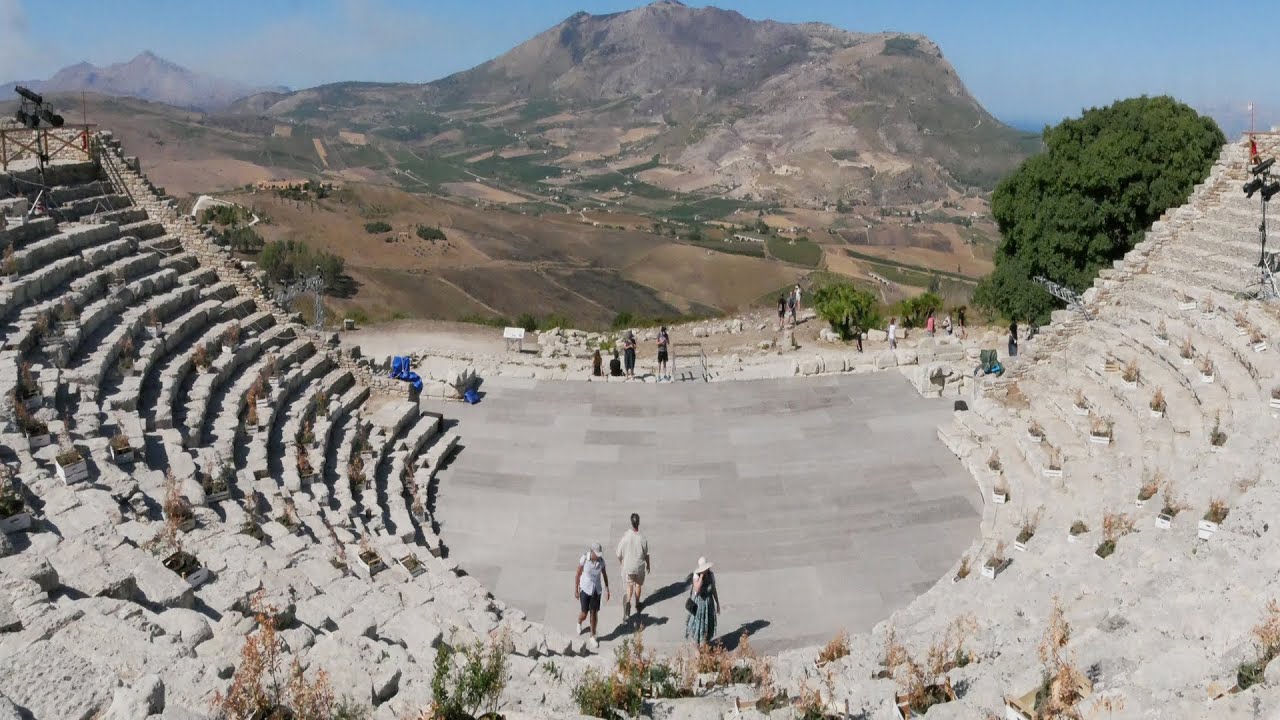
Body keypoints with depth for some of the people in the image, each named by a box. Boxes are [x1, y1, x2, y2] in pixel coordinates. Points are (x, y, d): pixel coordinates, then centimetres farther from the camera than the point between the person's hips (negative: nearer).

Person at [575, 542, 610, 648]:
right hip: (585, 589, -2)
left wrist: (607, 590, 3)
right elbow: (578, 575, -10)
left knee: (594, 613, 9)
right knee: (584, 614, 7)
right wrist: (576, 590, -5)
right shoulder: (584, 559, -21)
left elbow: (604, 575, 2)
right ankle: (579, 623, 44)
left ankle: (593, 637, 26)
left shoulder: (601, 560, -12)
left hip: (596, 590, 2)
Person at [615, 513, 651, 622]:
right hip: (639, 566, 0)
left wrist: (620, 562, 12)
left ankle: (628, 602, -2)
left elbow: (620, 552, -8)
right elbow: (646, 554, -9)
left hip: (628, 566, 1)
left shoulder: (625, 536, -19)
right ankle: (637, 605, 38)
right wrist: (648, 565, 8)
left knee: (629, 585, 19)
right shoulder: (643, 538, -20)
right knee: (638, 584, 22)